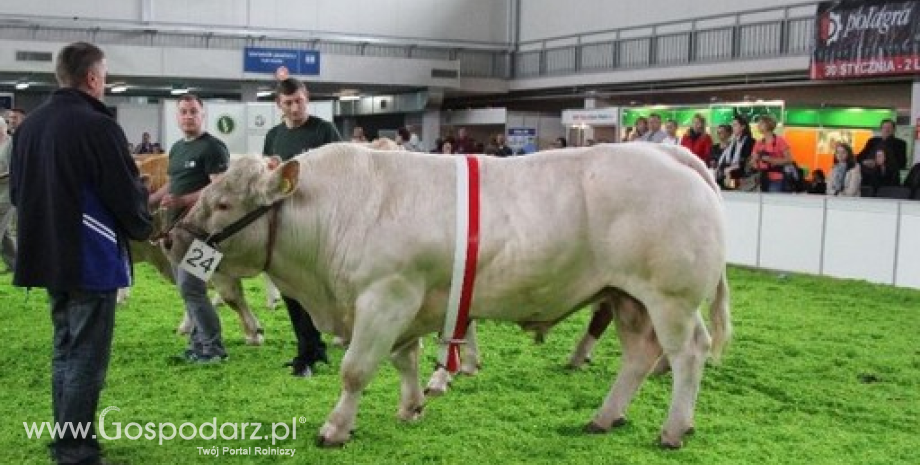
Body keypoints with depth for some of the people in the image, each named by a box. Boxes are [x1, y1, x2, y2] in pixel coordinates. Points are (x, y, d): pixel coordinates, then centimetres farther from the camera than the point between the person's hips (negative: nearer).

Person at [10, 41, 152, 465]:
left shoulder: (29, 125, 9)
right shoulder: (98, 126, -17)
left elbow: (17, 190, 17)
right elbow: (126, 193, -14)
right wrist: (142, 227, 5)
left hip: (47, 255, 8)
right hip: (92, 259, -8)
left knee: (65, 351, 19)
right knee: (86, 359, 0)